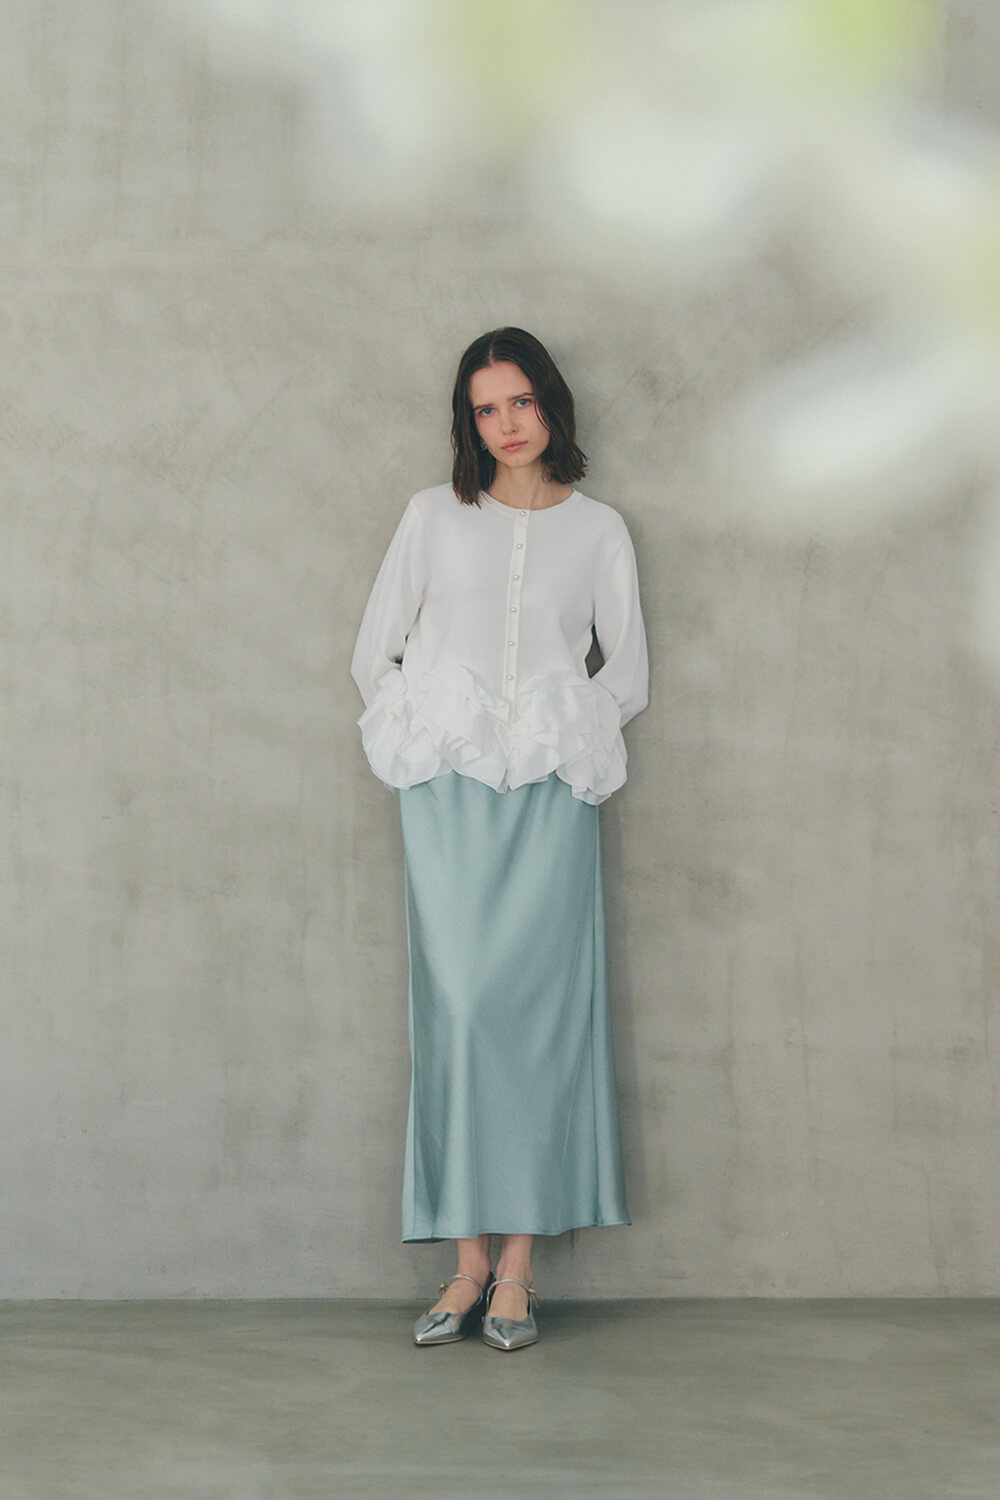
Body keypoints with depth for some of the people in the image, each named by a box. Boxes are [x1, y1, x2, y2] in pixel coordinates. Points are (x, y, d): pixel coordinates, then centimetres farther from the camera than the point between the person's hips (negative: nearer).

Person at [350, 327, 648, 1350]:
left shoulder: (598, 530, 11)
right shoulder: (434, 516, 11)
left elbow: (628, 674, 13)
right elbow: (374, 655, 13)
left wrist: (559, 737, 5)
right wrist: (426, 734, 6)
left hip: (550, 797, 0)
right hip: (447, 793, 0)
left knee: (535, 1008, -6)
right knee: (458, 1008, -6)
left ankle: (517, 1265, -2)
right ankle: (469, 1258, -1)